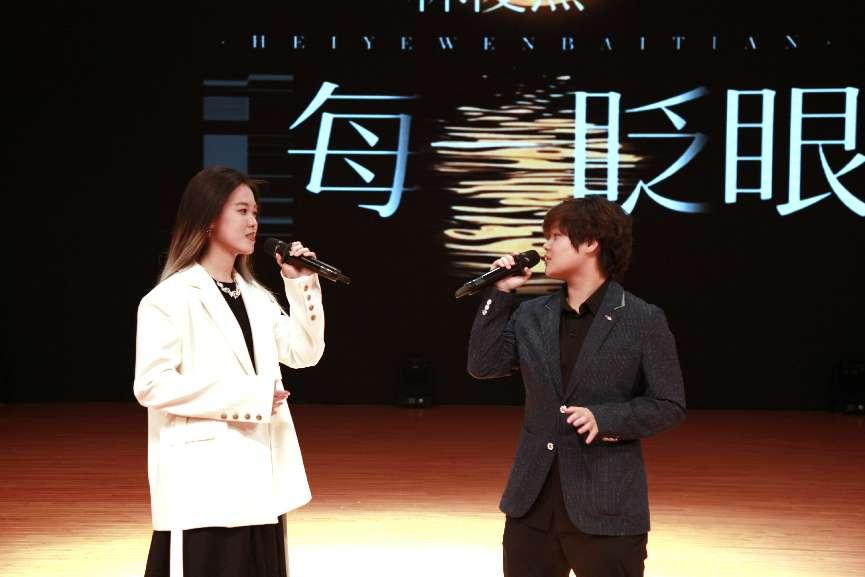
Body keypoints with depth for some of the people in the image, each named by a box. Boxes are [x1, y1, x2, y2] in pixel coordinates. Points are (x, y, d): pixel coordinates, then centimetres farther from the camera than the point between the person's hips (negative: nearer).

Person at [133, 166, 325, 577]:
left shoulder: (255, 296, 14)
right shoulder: (172, 298, -10)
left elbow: (304, 353, 12)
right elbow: (152, 386, -17)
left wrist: (302, 285, 0)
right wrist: (246, 396, -18)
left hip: (258, 475, 8)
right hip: (204, 483, -8)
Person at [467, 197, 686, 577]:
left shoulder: (643, 320, -6)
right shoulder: (531, 315, 9)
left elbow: (669, 406, -6)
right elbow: (482, 366, 0)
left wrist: (605, 418, -19)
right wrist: (501, 293, -3)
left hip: (605, 507, -5)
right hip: (532, 504, 5)